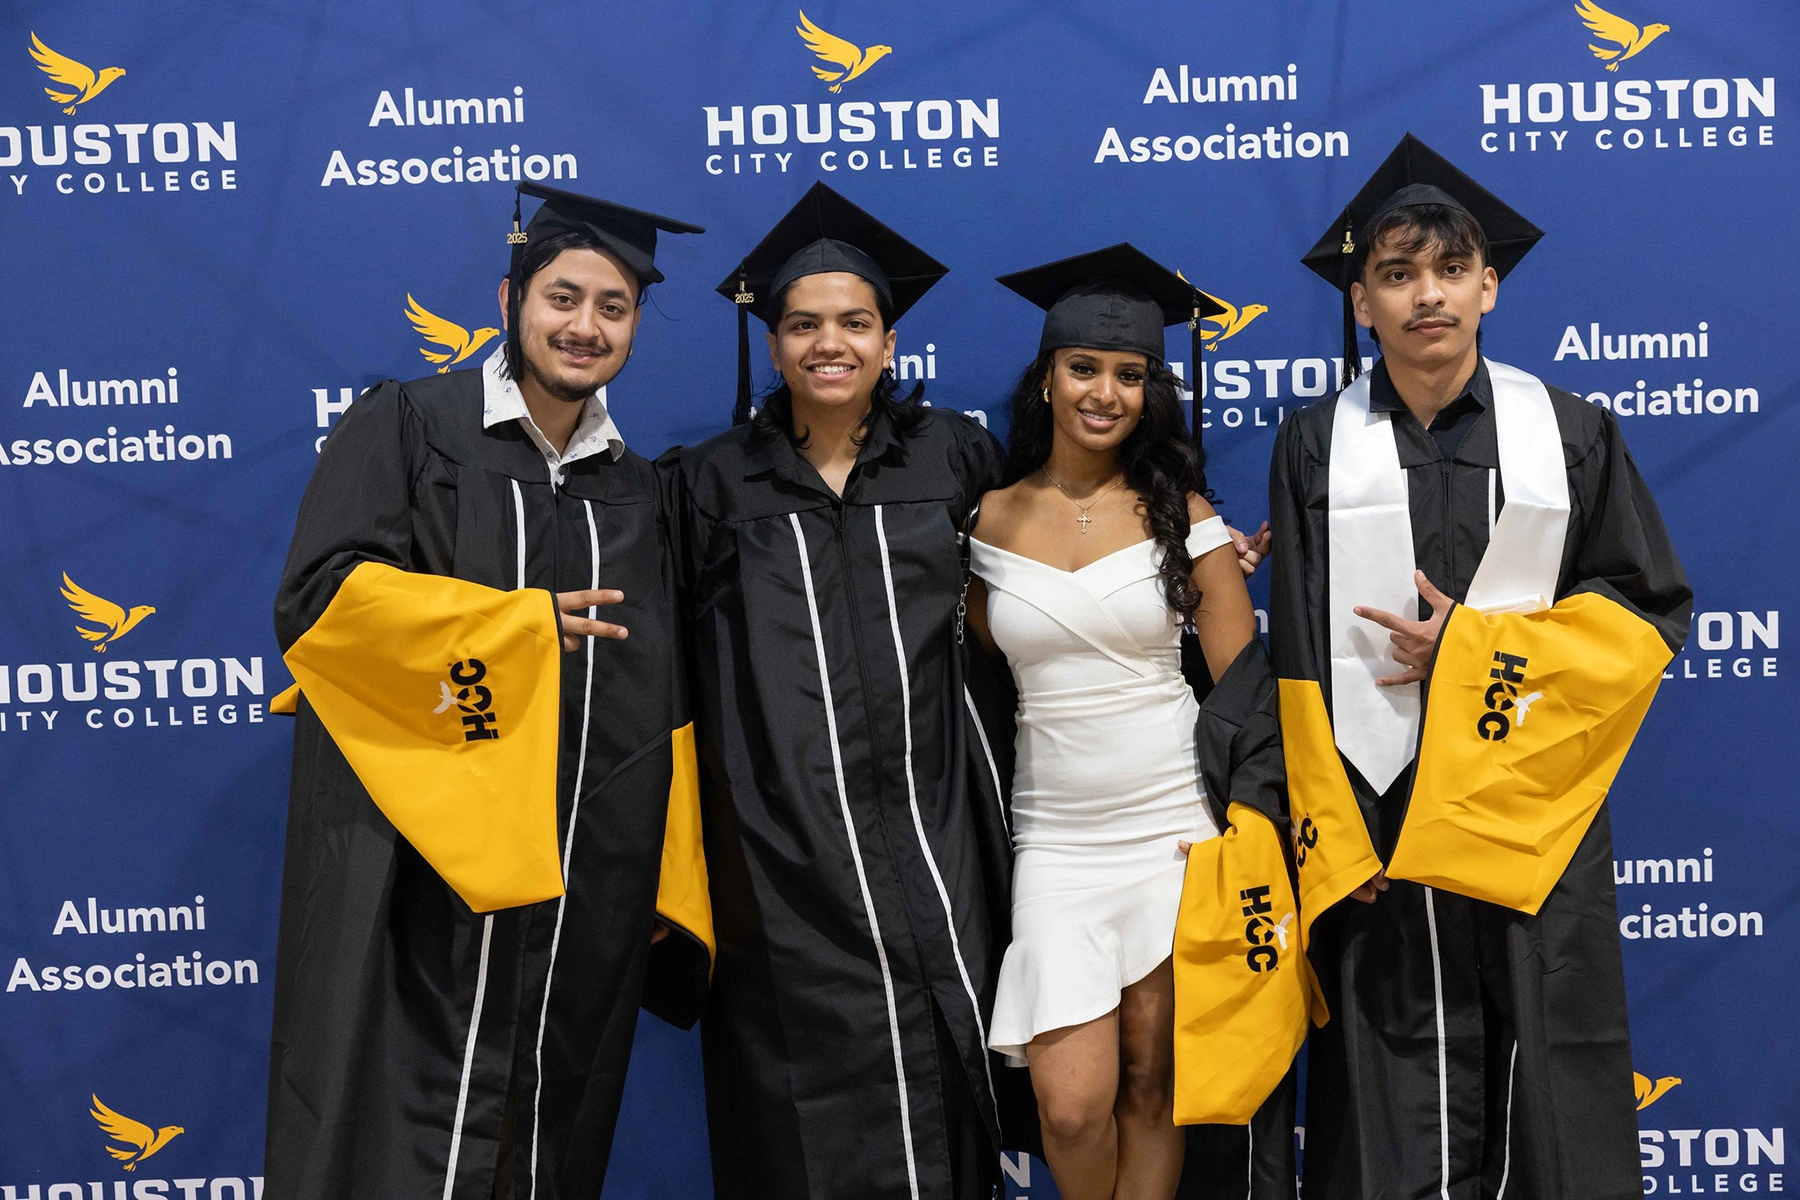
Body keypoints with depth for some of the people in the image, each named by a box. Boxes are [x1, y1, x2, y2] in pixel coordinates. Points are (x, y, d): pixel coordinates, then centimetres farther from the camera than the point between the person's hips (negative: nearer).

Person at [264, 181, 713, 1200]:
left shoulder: (634, 485, 14)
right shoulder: (408, 427, 0)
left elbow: (660, 708, 13)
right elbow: (322, 600, -13)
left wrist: (671, 899, 5)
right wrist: (530, 624, -8)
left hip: (582, 882, 4)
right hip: (422, 869, -4)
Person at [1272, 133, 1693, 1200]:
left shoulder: (1570, 433, 4)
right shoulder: (1316, 448, 3)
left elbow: (1650, 611, 3)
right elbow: (1300, 660, 1)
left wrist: (1470, 647, -9)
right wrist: (1329, 838, -6)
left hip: (1531, 815, 0)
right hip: (1375, 824, 0)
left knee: (1548, 1108, 6)